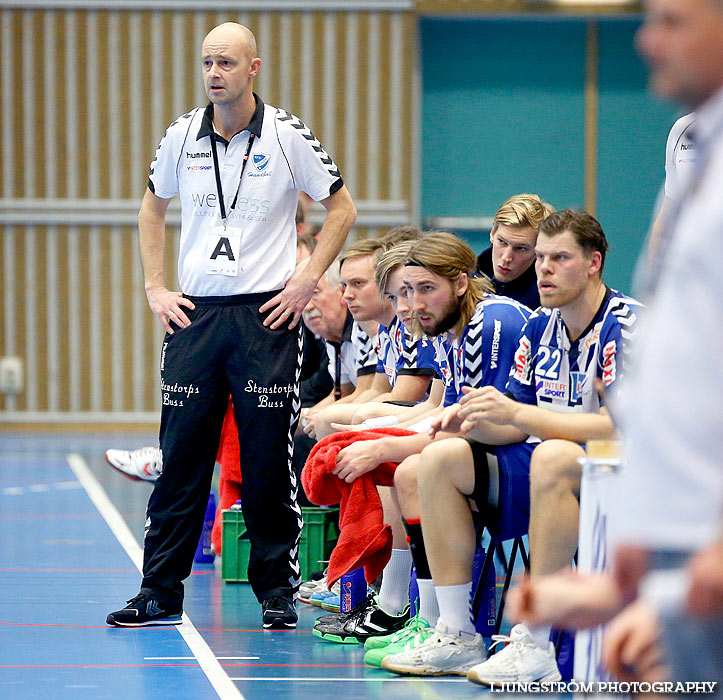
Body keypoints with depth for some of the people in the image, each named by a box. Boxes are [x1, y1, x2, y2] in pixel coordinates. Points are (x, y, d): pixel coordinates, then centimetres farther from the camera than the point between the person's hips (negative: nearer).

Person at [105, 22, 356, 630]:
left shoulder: (287, 135, -4)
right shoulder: (183, 136, 6)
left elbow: (342, 208, 5)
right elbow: (153, 207, 21)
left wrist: (307, 281, -3)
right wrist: (155, 287, 12)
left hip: (266, 313, -3)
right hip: (193, 315, 3)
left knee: (269, 461, -2)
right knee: (181, 458, 2)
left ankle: (277, 590, 8)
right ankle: (160, 592, 7)